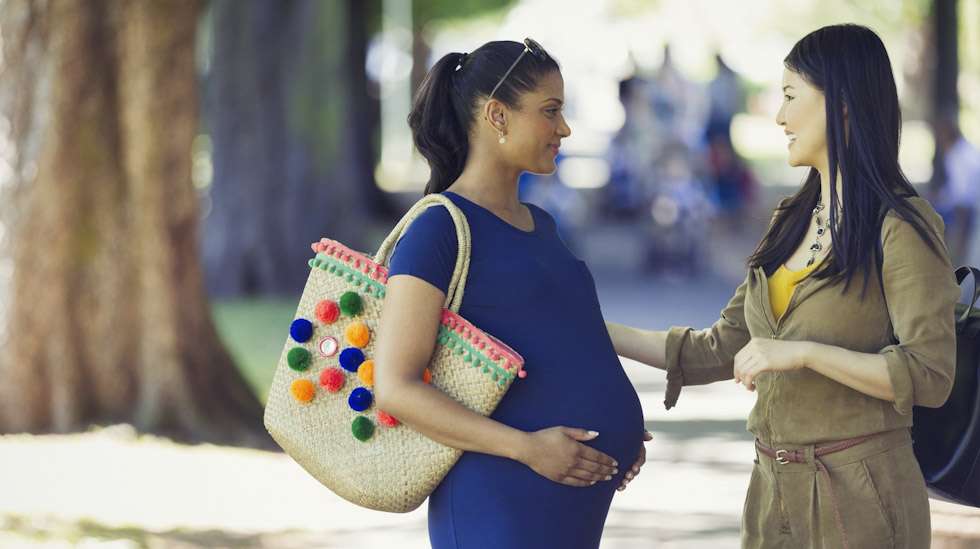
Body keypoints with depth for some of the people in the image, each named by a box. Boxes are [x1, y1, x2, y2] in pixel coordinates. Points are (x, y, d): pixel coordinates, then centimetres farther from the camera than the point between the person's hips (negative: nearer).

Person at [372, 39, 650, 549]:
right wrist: (527, 446, -20)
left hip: (578, 498, 8)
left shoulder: (540, 225, 16)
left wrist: (617, 426, 8)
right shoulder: (440, 230, -9)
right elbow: (395, 388, -15)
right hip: (500, 500, -8)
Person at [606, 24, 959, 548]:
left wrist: (804, 353, -21)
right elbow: (719, 352, 15)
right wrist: (597, 332, 11)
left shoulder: (901, 227, -10)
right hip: (775, 489, 7)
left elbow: (929, 375, -17)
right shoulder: (792, 222, 13)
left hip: (859, 501, -7)